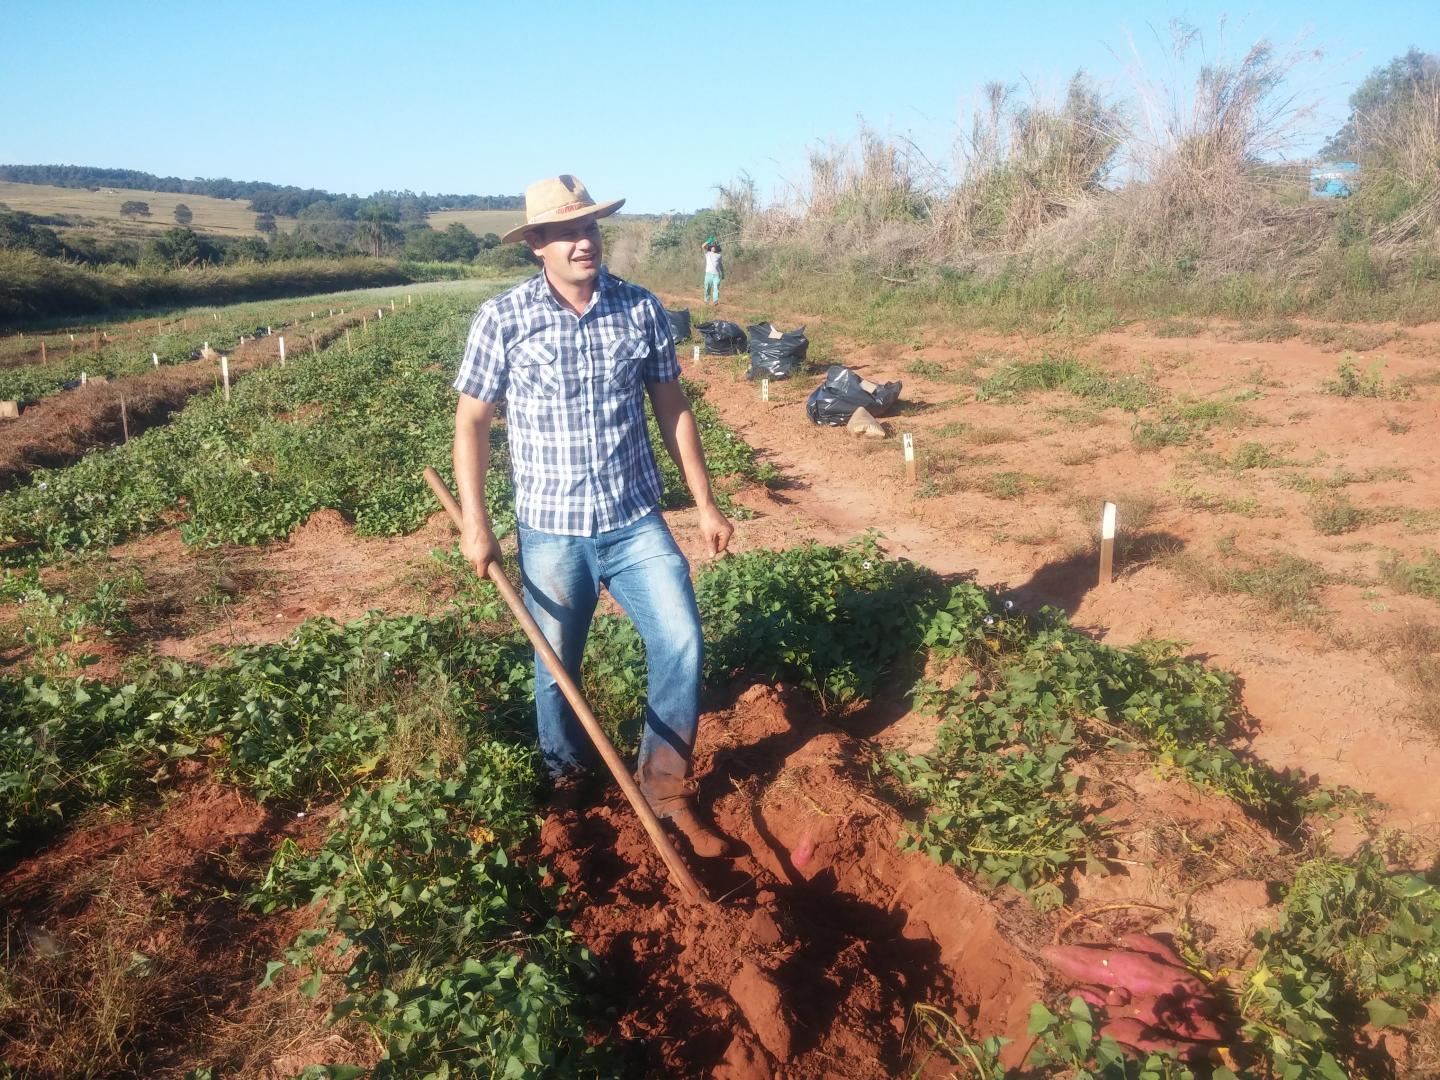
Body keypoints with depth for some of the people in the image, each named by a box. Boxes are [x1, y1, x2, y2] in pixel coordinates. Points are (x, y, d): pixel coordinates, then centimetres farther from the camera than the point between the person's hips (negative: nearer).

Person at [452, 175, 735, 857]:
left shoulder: (641, 309, -1)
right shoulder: (503, 319, -7)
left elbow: (672, 409, 6)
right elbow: (471, 422, -1)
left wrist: (706, 503, 5)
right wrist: (474, 523, -5)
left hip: (637, 523, 2)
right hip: (551, 532, -1)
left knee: (681, 644, -7)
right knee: (557, 671, 12)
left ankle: (666, 787, 15)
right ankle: (566, 785, 38)